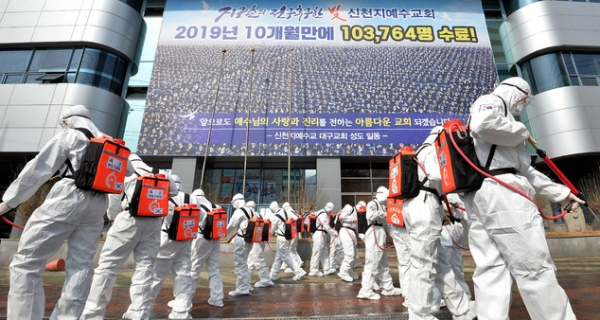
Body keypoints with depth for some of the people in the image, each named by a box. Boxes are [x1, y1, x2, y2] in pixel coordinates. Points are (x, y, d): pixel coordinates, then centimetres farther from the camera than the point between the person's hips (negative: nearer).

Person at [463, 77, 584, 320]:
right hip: (499, 190, -10)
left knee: (490, 270, 6)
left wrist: (559, 192, 30)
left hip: (477, 195, 10)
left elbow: (523, 170, 32)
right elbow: (484, 124, -22)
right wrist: (520, 132, -3)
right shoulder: (491, 102, 7)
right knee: (536, 269, -3)